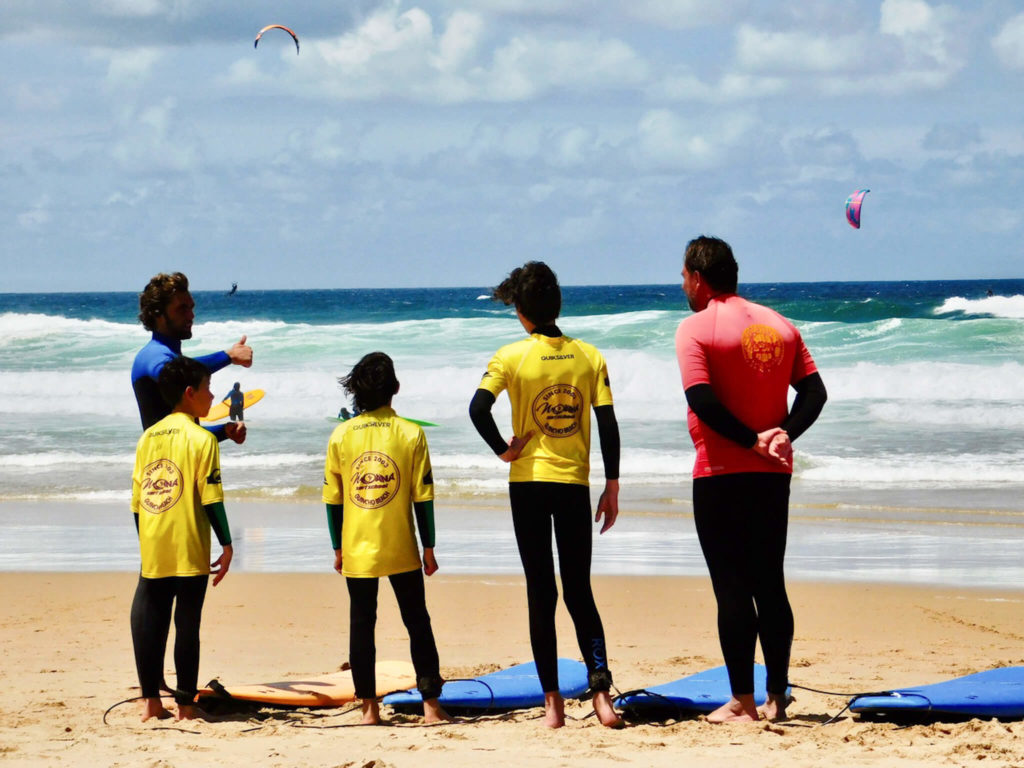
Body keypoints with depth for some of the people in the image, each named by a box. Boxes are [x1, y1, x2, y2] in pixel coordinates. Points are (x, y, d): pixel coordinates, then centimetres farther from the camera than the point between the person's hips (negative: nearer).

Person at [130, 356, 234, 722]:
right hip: (189, 552, -5)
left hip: (152, 551, 5)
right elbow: (211, 498, -11)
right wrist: (226, 544, -6)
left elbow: (136, 499, 12)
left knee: (150, 621, 9)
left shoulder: (148, 437, 10)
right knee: (187, 624, 0)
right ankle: (186, 705, 2)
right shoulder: (201, 438, -7)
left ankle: (151, 701, 10)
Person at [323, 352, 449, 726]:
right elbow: (423, 496, -5)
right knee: (418, 624, 7)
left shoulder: (341, 435, -1)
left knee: (361, 625, 7)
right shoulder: (411, 434, -5)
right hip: (401, 551, -1)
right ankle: (430, 703, 4)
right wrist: (428, 547, 3)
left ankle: (369, 707, 7)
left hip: (356, 551, 1)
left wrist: (338, 548, 11)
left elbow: (332, 498, 2)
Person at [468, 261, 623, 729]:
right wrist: (612, 487, 5)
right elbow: (608, 424, -1)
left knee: (541, 593, 4)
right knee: (580, 591, 8)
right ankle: (600, 688, -10)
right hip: (575, 484, 2)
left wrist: (503, 450, -4)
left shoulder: (512, 356, -6)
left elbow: (478, 408, -19)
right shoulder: (588, 356, 1)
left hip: (529, 482, -2)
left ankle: (553, 701, 2)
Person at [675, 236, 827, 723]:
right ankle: (776, 697, 12)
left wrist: (752, 441, -13)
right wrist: (782, 435, -5)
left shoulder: (696, 328, -8)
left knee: (732, 588, -3)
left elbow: (702, 400, -18)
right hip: (774, 476, 6)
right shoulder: (779, 325, 11)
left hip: (721, 474, -6)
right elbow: (814, 392, 5)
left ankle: (742, 701, -3)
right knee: (770, 585, 11)